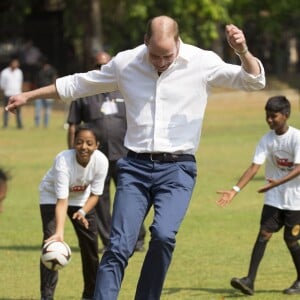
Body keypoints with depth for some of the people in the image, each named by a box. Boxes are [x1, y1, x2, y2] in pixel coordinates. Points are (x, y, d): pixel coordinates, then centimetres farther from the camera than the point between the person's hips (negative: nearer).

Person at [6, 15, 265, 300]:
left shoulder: (202, 62, -3)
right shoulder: (125, 63, 5)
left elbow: (254, 80, -7)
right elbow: (77, 84, 18)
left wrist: (243, 53, -28)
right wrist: (29, 95, 22)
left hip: (177, 169, -2)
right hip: (135, 167, 2)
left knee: (163, 234, -24)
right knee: (118, 247, -9)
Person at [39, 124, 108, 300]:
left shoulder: (101, 161, -28)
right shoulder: (63, 160, -38)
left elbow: (95, 193, -15)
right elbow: (62, 200, -41)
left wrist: (82, 212, -34)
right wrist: (59, 233, -51)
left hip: (81, 198, 4)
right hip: (53, 196, -4)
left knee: (91, 244, 4)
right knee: (51, 244, -19)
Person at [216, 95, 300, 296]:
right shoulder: (266, 140, -1)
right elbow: (254, 167, -7)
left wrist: (279, 182, -37)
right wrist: (235, 190, -19)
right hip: (274, 199, 4)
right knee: (264, 234, -9)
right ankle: (250, 281, -17)